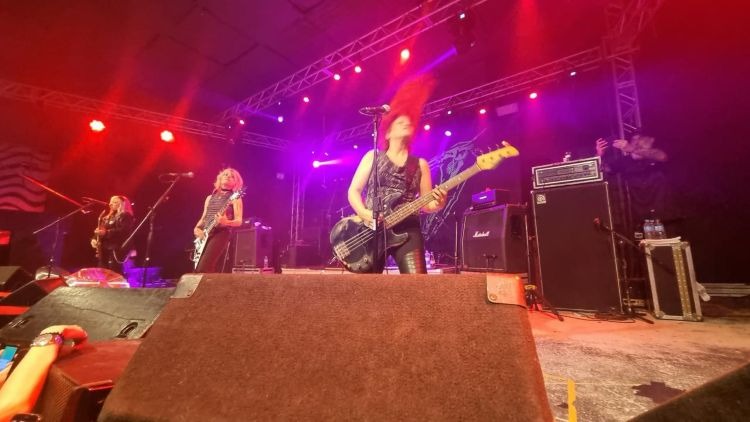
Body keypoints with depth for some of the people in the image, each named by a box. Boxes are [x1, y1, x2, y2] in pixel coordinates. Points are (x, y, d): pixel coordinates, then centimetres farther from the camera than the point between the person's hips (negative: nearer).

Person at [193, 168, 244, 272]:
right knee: (213, 271, -1)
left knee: (203, 269, -20)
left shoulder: (235, 198, 3)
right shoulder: (210, 197, 21)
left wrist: (226, 222, -25)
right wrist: (197, 228, 3)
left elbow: (239, 221, -5)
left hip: (221, 233, -6)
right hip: (205, 235, 6)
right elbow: (203, 218, 23)